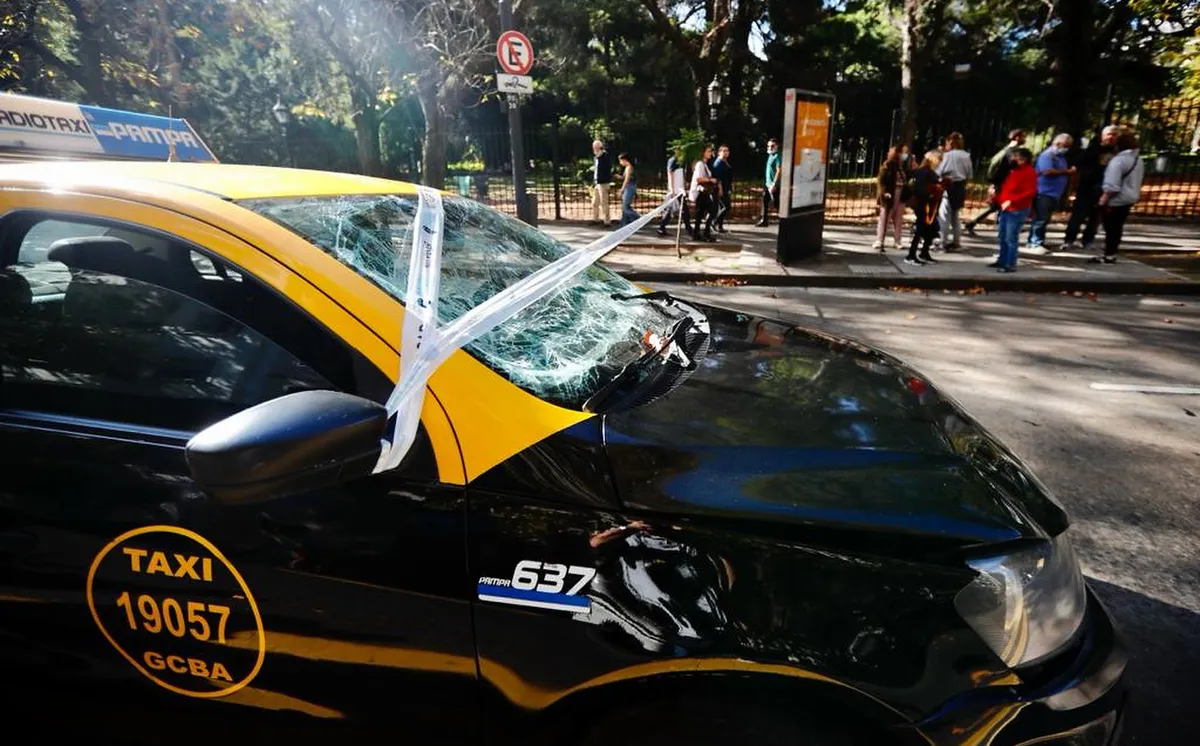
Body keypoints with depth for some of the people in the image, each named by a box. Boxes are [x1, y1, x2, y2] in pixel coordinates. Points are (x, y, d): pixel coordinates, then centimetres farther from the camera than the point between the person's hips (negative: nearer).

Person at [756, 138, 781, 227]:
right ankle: (764, 220, 18)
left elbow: (779, 171, -21)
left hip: (774, 185, -9)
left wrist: (774, 184, -25)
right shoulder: (771, 155, 15)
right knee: (765, 203, 11)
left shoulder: (778, 156, -14)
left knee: (776, 204, -5)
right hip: (768, 184, 9)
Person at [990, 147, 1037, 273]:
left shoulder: (1029, 172, -10)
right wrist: (999, 198, 9)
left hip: (1017, 210, -9)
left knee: (1011, 238, -8)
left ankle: (1011, 265, -4)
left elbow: (1030, 192, -18)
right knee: (1002, 237, 14)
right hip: (1005, 208, 9)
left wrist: (1011, 201, -23)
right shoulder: (1013, 170, 15)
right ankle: (1002, 261, 25)